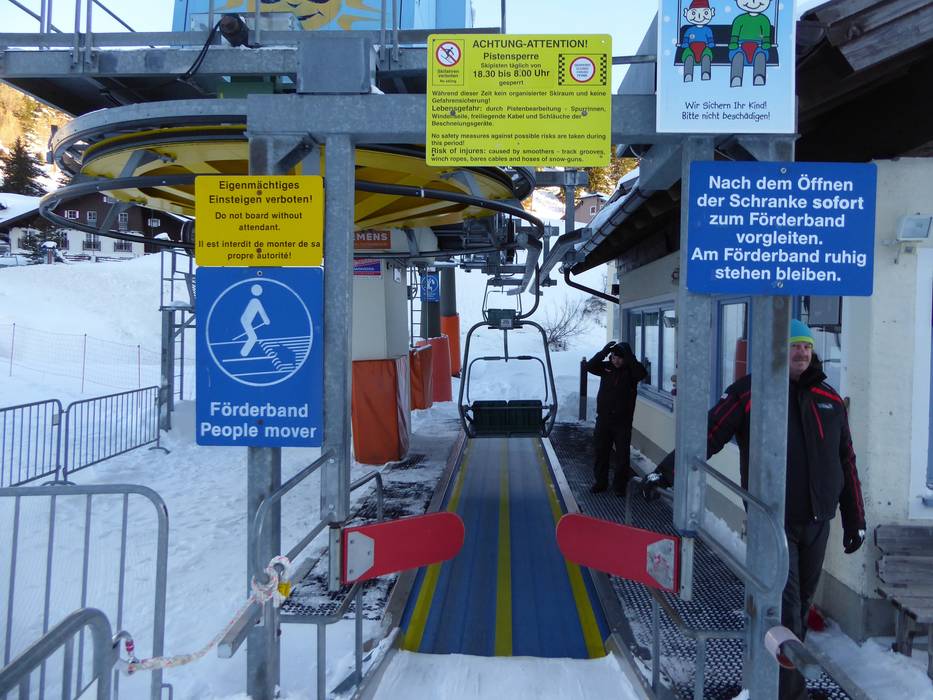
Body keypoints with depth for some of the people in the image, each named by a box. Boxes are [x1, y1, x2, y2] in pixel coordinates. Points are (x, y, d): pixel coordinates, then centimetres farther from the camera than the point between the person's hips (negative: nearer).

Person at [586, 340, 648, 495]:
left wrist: (629, 357, -29)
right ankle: (601, 482, 23)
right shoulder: (606, 367, 2)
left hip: (623, 421, -2)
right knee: (601, 452, 9)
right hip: (603, 419, 2)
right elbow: (590, 366, -12)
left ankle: (620, 485, 17)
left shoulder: (631, 370, -5)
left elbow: (642, 373, -25)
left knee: (623, 454, 4)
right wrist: (603, 352, -22)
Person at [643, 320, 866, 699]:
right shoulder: (749, 392, -7)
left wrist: (855, 519, 16)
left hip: (817, 522, 5)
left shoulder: (829, 398, 9)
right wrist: (666, 471, -20)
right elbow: (707, 435, -11)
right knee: (786, 607, -7)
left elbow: (846, 461, 14)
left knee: (802, 602, 15)